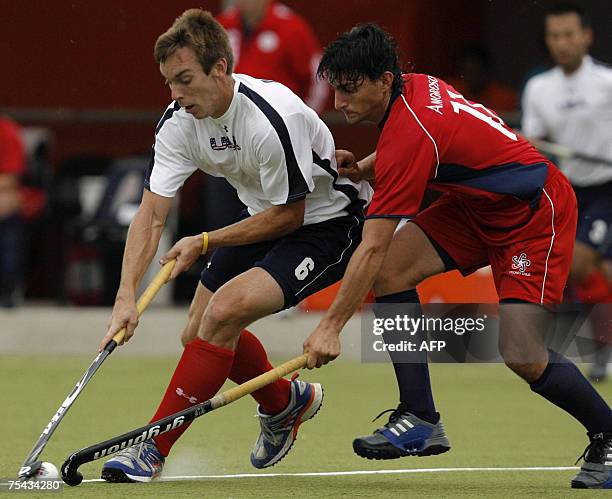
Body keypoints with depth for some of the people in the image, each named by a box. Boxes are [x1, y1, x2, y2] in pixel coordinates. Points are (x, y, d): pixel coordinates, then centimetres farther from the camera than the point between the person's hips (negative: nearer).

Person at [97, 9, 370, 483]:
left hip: (328, 222, -8)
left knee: (224, 311, -25)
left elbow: (288, 215, -22)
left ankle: (152, 450, -18)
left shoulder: (273, 119, -32)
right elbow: (152, 214, -14)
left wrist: (204, 243, -17)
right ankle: (286, 402, 36)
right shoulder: (179, 123, -12)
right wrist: (127, 296, -26)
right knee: (200, 333, 6)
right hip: (266, 219, 8)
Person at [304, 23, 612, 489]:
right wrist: (364, 167, 2)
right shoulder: (414, 85, -5)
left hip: (537, 215, -9)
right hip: (477, 205, 10)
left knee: (523, 357, -17)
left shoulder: (408, 135, -31)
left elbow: (371, 248, -31)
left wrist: (331, 326, -29)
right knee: (392, 268, -12)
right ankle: (421, 420, -8)